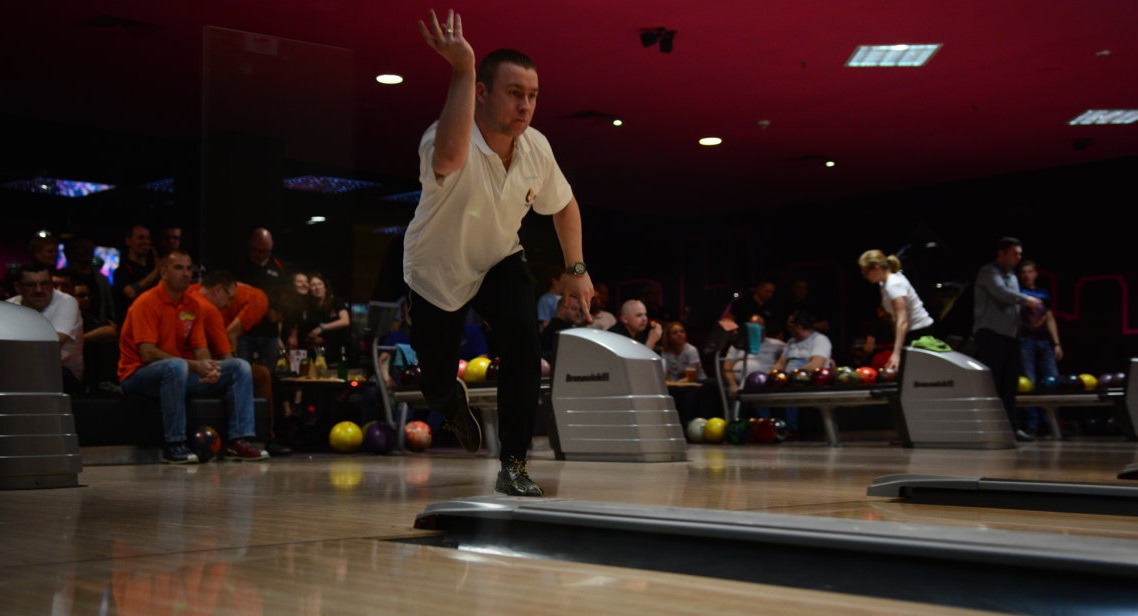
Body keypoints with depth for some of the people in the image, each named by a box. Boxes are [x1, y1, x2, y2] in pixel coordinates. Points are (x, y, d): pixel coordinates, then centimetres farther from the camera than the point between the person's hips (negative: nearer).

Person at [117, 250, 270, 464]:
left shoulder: (193, 305, 9)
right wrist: (194, 365, -28)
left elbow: (201, 349, 6)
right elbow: (148, 354, -22)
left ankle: (237, 440, -12)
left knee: (240, 367, -6)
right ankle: (173, 445, -32)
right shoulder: (147, 302, -13)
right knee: (176, 366, -41)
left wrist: (208, 367, -19)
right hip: (138, 375, -7)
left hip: (177, 373, 7)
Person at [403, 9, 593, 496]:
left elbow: (563, 204, 5)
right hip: (436, 272, -3)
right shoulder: (450, 141, -34)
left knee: (523, 342, -24)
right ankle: (455, 405, 50)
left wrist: (576, 268, -1)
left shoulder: (536, 147, -16)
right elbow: (450, 156, -62)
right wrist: (463, 69, -60)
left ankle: (513, 466, -11)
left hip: (500, 263, 3)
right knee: (435, 382, 7)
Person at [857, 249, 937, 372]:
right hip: (911, 333, 9)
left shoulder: (894, 285, -22)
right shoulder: (885, 282, 6)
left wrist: (896, 353, -37)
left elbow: (902, 321, -30)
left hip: (919, 333, -9)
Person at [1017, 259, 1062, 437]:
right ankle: (1032, 425, -6)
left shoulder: (1044, 294, 19)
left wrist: (1057, 343, 15)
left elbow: (1050, 319, 20)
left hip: (1044, 342, 5)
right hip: (1025, 341, -5)